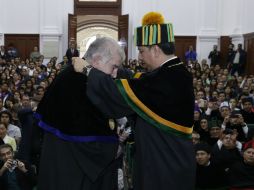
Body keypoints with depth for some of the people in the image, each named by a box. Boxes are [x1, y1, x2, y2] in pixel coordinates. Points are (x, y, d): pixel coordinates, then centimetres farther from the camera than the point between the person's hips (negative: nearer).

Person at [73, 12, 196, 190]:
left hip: (166, 165, -9)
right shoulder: (176, 73, 5)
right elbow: (133, 83, 12)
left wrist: (87, 69, -10)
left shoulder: (167, 79, -25)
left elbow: (122, 91, -22)